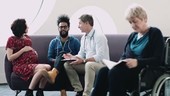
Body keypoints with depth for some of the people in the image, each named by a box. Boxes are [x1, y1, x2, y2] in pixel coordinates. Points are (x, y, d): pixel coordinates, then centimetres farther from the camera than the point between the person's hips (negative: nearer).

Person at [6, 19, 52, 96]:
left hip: (33, 64, 7)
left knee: (48, 67, -26)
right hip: (20, 66, -6)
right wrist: (23, 50, -8)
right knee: (42, 70, -32)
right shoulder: (12, 39, 1)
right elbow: (10, 58, -7)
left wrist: (34, 53, 12)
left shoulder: (27, 37, 21)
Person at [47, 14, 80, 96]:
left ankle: (53, 73, -69)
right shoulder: (53, 42, 18)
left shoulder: (75, 41, 14)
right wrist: (57, 60, -9)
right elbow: (49, 58, 12)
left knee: (62, 54, -34)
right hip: (58, 66, 1)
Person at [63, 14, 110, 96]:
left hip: (101, 64, -8)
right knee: (67, 65, -6)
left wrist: (83, 60, -28)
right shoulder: (83, 38, 11)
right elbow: (81, 55, 14)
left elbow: (99, 57, -23)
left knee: (89, 64, -39)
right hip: (88, 64, 8)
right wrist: (72, 57, -6)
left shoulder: (99, 36, -14)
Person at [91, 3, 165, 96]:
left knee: (114, 73, -32)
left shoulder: (155, 33, 1)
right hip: (128, 68, 6)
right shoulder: (132, 36, 21)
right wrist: (121, 62, -3)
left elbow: (158, 60, -9)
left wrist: (137, 62, -23)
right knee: (103, 71, -23)